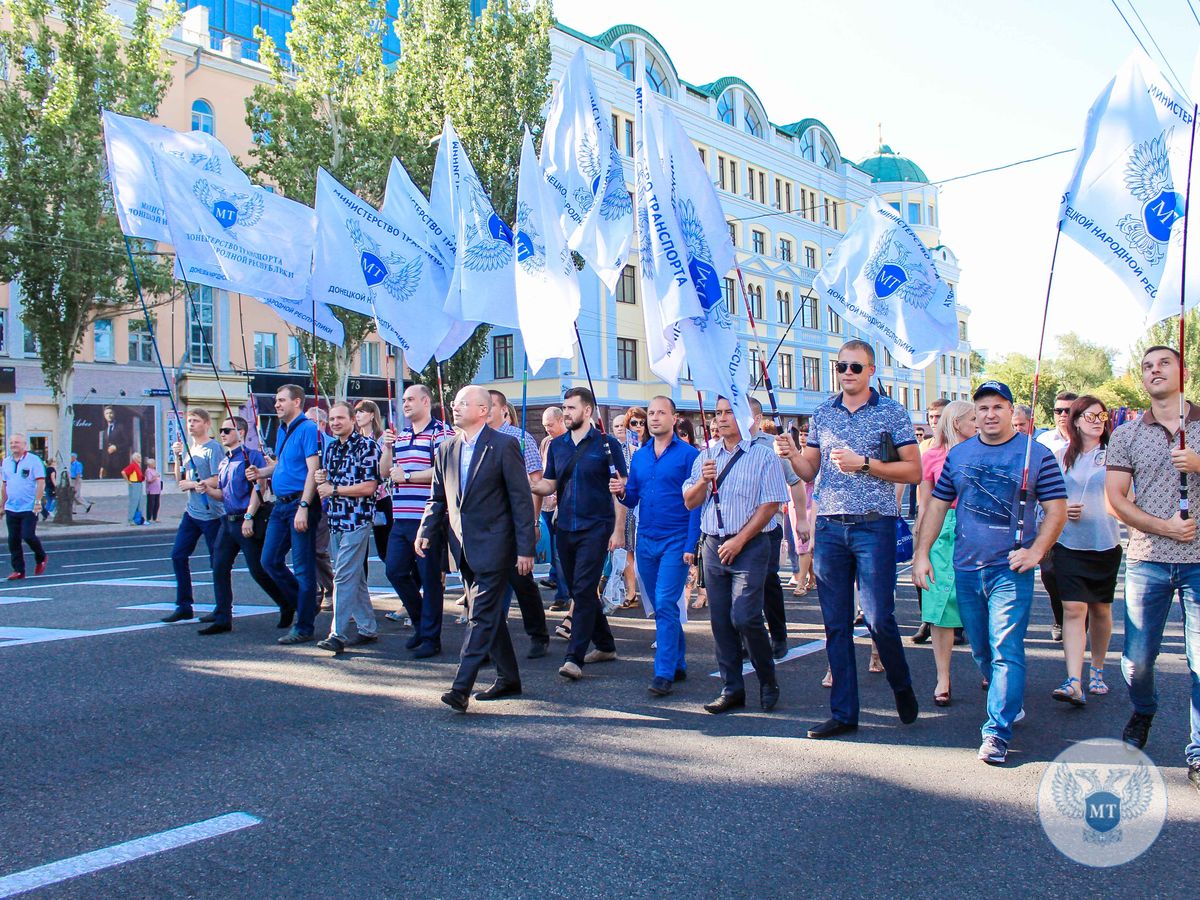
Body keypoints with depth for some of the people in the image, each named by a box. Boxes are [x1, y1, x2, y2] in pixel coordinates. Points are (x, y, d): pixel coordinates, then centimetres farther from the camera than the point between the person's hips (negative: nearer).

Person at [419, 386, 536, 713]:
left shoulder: (504, 446, -7)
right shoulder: (446, 450, 11)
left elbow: (521, 499, -9)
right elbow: (437, 498, 17)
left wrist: (525, 549, -13)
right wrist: (426, 532, 1)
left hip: (493, 547, -7)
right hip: (463, 548, 7)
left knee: (483, 616, -8)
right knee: (489, 615, 14)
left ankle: (461, 688, -9)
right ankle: (508, 680, 26)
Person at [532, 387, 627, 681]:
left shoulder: (606, 444, -6)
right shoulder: (557, 445, 9)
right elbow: (549, 484, 10)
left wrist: (619, 529, -12)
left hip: (595, 527, -6)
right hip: (565, 529, 6)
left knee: (584, 591, -11)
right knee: (577, 590, 13)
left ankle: (574, 657, -8)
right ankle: (605, 646, 28)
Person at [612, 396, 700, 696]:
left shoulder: (688, 454, -6)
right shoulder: (639, 456, 11)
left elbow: (696, 503, -9)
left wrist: (691, 545, -15)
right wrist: (621, 492, -8)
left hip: (675, 541, -6)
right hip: (646, 541, 6)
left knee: (665, 605, -11)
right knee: (662, 607, 13)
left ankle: (664, 674, -7)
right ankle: (678, 663, 26)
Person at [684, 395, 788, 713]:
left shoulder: (763, 455, -3)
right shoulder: (705, 457, 13)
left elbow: (770, 505, -8)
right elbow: (689, 502, 10)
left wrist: (739, 541, -12)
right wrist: (704, 481, -11)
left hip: (750, 546, -5)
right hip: (713, 545, 5)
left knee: (744, 617, -13)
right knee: (720, 621, 6)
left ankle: (768, 681, 9)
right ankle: (731, 689, 15)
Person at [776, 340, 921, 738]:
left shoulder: (892, 412, 2)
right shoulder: (822, 413, 13)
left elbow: (913, 470, -3)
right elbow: (810, 472, 15)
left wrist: (863, 463, -13)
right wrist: (792, 455, -7)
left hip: (874, 526, -4)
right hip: (829, 527, 4)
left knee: (878, 618, -6)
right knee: (835, 623, 5)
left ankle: (902, 686, 24)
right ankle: (843, 713, 14)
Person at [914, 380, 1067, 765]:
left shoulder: (1036, 454, -1)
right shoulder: (958, 454, 8)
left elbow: (1056, 508, -1)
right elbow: (937, 505, 11)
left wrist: (1036, 550, -14)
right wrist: (921, 553, 4)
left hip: (1010, 568, -4)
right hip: (966, 568, 4)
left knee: (1006, 650, -8)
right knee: (980, 648, 14)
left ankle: (998, 731, -2)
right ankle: (1010, 699, 37)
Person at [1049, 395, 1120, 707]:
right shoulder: (1061, 455, 4)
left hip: (1105, 543, 0)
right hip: (1069, 544, 0)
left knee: (1100, 609, 12)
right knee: (1073, 609, -8)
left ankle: (1097, 670, 32)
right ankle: (1074, 682, -12)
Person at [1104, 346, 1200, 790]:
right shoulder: (1126, 435, 7)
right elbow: (1115, 499, 2)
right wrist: (1162, 526, -12)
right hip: (1148, 559, 1)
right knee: (1137, 657, 5)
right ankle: (1143, 712, 36)